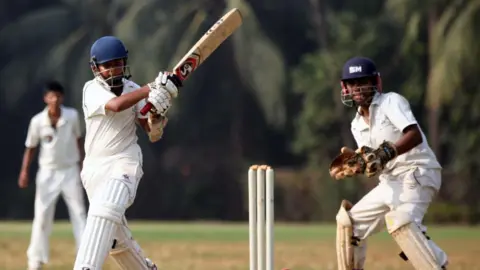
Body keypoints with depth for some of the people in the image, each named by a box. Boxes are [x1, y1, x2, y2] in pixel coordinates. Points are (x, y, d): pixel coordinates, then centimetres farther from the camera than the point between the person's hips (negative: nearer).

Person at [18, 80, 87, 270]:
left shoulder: (72, 116, -9)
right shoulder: (38, 121, -12)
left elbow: (78, 140, 5)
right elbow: (31, 147, -2)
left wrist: (82, 165, 6)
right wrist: (24, 172, -10)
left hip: (70, 171, 1)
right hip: (48, 173, -1)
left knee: (79, 214, 2)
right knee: (41, 217, 0)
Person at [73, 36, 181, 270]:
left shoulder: (134, 90, 4)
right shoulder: (92, 90, -3)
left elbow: (150, 128, 2)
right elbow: (116, 105, -23)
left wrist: (158, 110, -20)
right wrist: (153, 88, -27)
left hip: (124, 164, -2)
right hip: (94, 168, 2)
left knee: (105, 210, -28)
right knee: (114, 233, 8)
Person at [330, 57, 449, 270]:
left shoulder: (391, 102, -6)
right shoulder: (357, 124, 16)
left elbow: (415, 135, -21)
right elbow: (372, 163, 11)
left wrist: (386, 153, -34)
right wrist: (354, 163, -10)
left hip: (418, 173, -9)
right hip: (390, 182, 9)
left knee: (400, 220, -35)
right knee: (348, 221, 14)